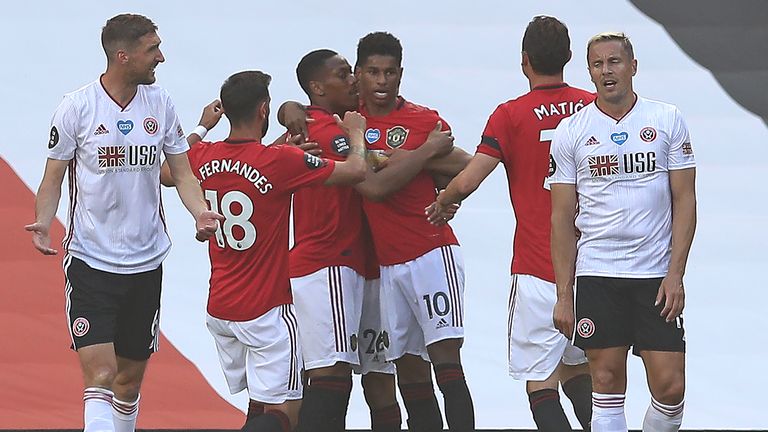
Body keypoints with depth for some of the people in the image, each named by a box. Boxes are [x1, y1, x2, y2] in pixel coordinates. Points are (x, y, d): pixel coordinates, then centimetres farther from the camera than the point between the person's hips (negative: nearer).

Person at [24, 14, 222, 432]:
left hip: (145, 261, 5)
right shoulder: (77, 107, -8)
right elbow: (53, 178, 0)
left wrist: (200, 211, -11)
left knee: (130, 378, 14)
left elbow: (182, 172, 9)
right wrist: (42, 223, -18)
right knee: (99, 376, -16)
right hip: (90, 260, -5)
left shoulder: (160, 104, 4)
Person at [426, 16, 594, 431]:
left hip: (536, 267, -5)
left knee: (541, 380, -3)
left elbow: (466, 181, -13)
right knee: (577, 369, 21)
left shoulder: (511, 115, -9)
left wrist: (441, 205, 8)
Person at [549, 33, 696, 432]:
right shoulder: (571, 132, 4)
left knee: (670, 387, -5)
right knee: (608, 384, -1)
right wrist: (564, 296, 1)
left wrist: (675, 275, -7)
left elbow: (685, 201, 3)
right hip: (597, 275, 0)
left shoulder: (667, 121, 4)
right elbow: (562, 219, 6)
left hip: (656, 276, 0)